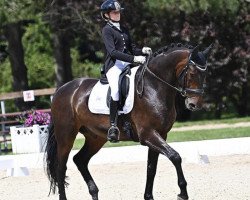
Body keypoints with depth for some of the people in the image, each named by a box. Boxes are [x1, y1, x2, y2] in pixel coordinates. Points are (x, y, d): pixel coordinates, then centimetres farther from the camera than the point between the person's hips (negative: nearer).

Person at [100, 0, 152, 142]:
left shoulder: (124, 30, 22)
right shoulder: (107, 30, 0)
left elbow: (132, 48, 22)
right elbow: (112, 52, -13)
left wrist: (142, 51, -1)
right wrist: (134, 58, -22)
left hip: (128, 64, 7)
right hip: (114, 65, -7)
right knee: (116, 89, -32)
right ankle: (113, 126, -31)